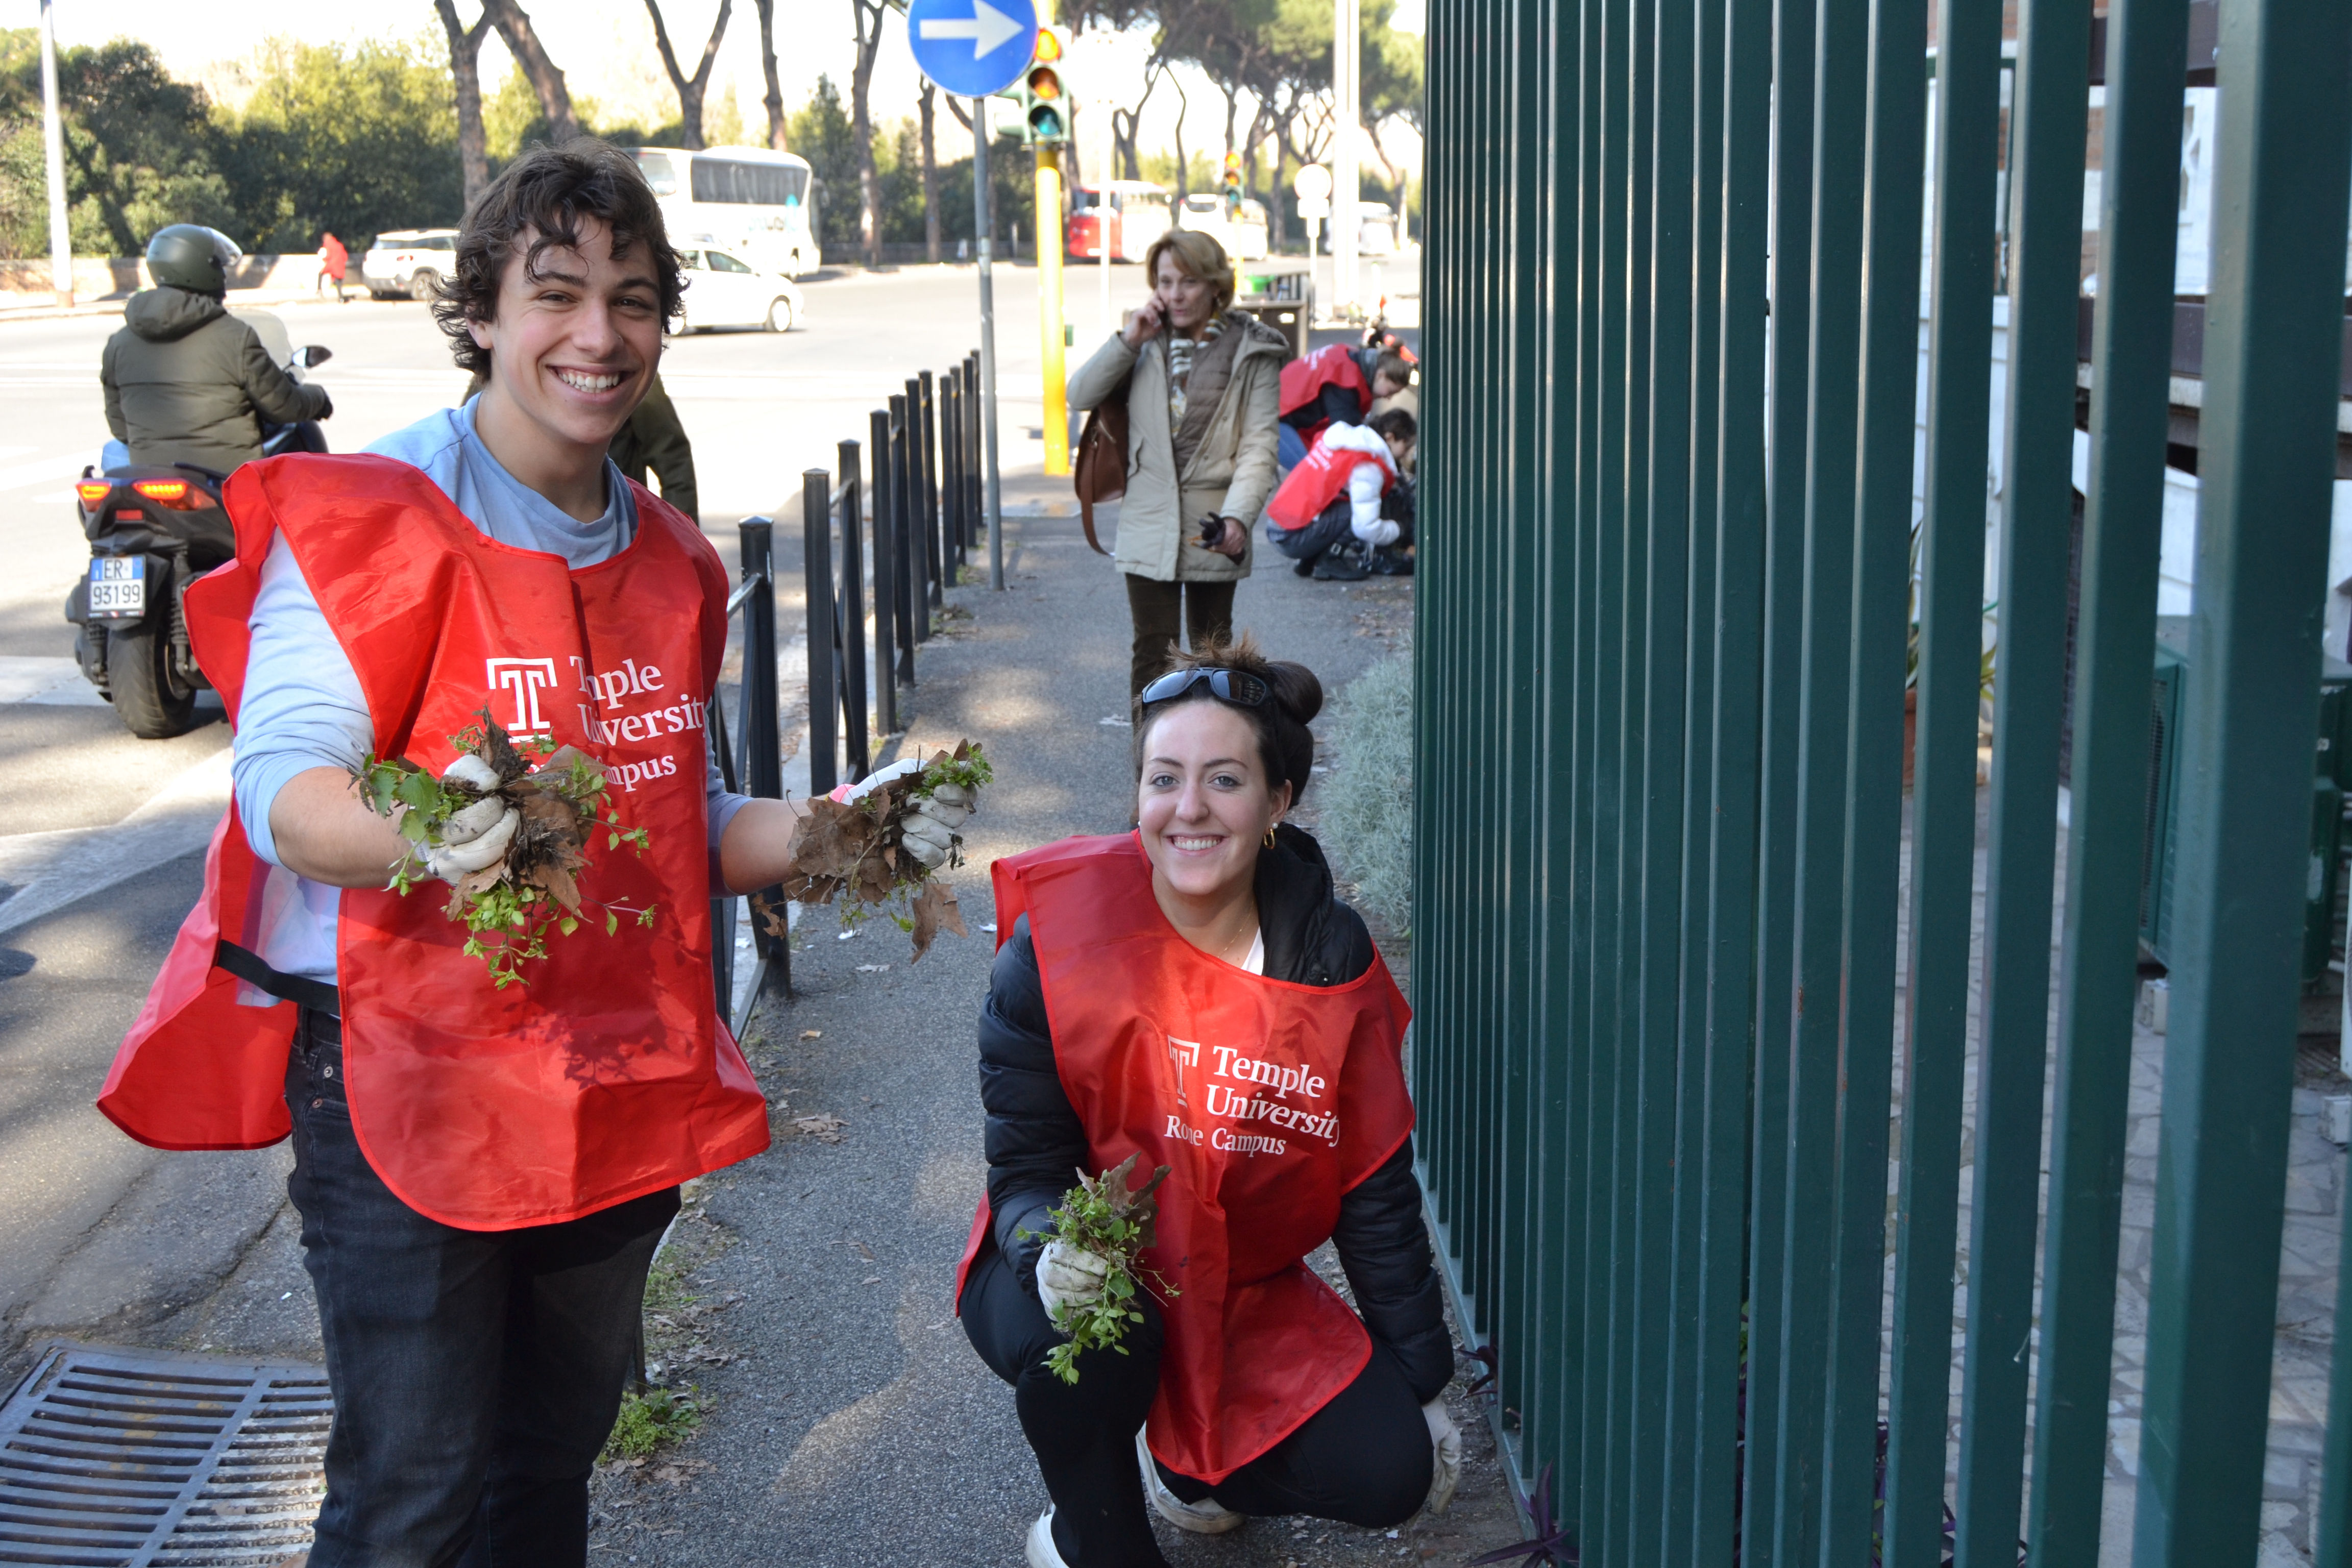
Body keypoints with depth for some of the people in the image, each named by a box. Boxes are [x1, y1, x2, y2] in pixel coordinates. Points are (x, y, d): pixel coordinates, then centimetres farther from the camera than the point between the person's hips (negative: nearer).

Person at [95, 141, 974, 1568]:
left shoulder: (670, 561, 11)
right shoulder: (370, 516, -10)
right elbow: (282, 785, -19)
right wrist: (424, 838, -40)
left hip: (618, 1078, 6)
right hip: (402, 1073, -6)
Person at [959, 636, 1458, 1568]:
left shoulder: (1330, 958, -10)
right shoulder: (1058, 940, -18)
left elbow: (1375, 1190, -2)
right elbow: (1025, 1161, -13)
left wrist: (1423, 1381, 3)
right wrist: (1050, 1248, -36)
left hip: (1243, 1295, 3)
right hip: (1072, 1278, -2)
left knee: (1388, 1476, -13)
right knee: (1091, 1344, -36)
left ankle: (1193, 1458, 19)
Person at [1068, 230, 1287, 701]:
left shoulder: (1251, 351, -1)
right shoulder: (1148, 344, 9)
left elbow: (1259, 445, -7)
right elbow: (1080, 397, 4)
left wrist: (1238, 516, -20)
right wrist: (1128, 340, -6)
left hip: (1214, 531, -1)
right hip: (1148, 529, 1)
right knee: (1153, 654, -2)